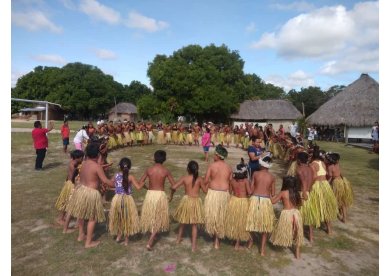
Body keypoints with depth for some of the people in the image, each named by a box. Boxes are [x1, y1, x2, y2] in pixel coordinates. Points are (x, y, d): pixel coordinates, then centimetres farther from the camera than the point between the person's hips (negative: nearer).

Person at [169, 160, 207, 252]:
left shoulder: (184, 178, -8)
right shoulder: (200, 179, -8)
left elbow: (173, 187, -12)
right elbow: (205, 190, -2)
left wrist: (171, 196, 6)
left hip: (186, 200, 1)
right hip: (196, 201, -1)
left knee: (182, 221, 23)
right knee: (194, 225, 11)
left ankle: (179, 239, 42)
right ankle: (194, 246, 14)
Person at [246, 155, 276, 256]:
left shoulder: (255, 173, -1)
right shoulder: (272, 177, 1)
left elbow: (250, 190, -1)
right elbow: (273, 194, 5)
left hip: (255, 199, 0)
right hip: (266, 201, 0)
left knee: (252, 223, 19)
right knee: (265, 227, 13)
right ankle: (262, 250, 17)